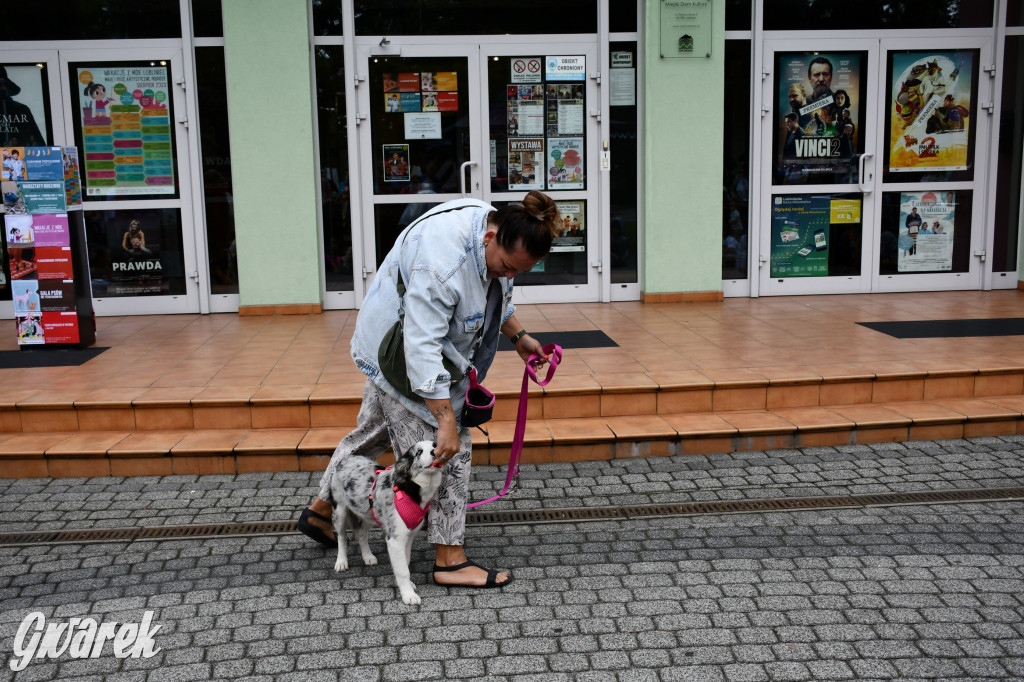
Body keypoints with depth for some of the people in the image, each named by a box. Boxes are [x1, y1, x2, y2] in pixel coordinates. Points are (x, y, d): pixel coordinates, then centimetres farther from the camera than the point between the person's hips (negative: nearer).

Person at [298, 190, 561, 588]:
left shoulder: (499, 238, -8)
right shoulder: (443, 261, -38)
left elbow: (492, 294, 14)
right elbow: (423, 347, -39)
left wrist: (518, 335, 14)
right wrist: (446, 422, -38)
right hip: (399, 353, -9)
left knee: (373, 432, 22)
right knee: (448, 453, -9)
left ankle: (320, 511, 41)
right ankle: (450, 561, 2)